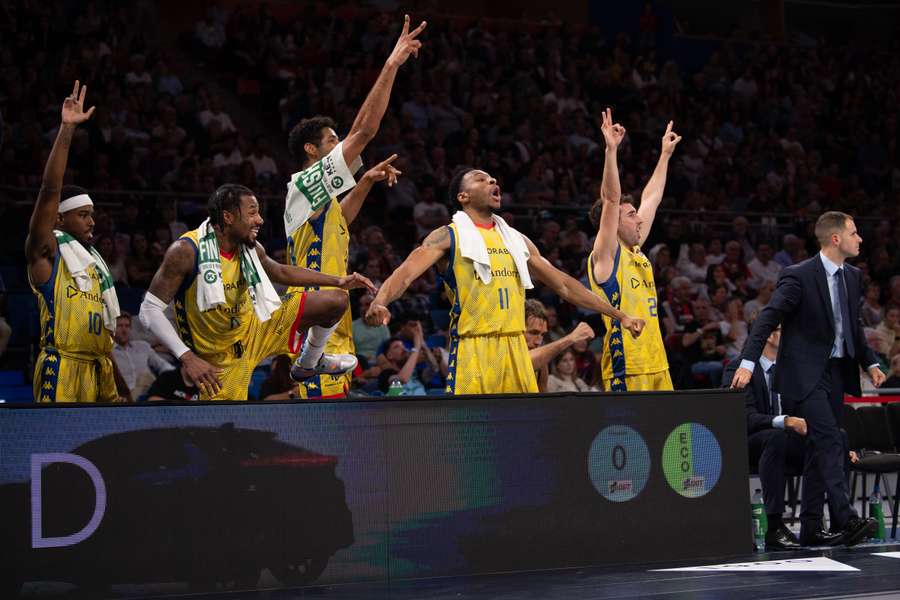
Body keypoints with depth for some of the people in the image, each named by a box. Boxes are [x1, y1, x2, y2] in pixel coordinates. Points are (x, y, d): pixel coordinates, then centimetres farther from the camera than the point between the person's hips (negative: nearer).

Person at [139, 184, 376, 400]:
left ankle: (310, 362, 25)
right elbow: (149, 310, -23)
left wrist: (338, 281, 13)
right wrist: (188, 358, -32)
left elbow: (281, 272, 18)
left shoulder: (251, 248, -5)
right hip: (221, 359, -6)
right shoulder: (186, 251, -25)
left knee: (336, 301, 1)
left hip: (256, 329, 6)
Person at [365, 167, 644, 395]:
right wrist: (380, 302, -36)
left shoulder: (516, 239, 18)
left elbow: (563, 284, 23)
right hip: (473, 352, -6)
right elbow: (406, 272, -14)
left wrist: (618, 315, 23)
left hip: (516, 349, 6)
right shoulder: (448, 237, 1)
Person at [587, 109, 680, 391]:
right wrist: (611, 149, -22)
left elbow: (651, 199, 27)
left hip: (656, 364, 8)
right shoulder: (606, 255, -3)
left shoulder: (635, 252, 18)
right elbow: (611, 199, -14)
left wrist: (665, 154, 34)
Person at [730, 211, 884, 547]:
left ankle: (811, 529, 11)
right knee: (829, 442, -17)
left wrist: (870, 363, 16)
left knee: (818, 448, 8)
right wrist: (747, 362, -26)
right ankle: (846, 519, -24)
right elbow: (768, 318, -17)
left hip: (837, 371, 8)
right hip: (806, 373, -8)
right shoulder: (799, 276, -13)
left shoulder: (852, 276, 11)